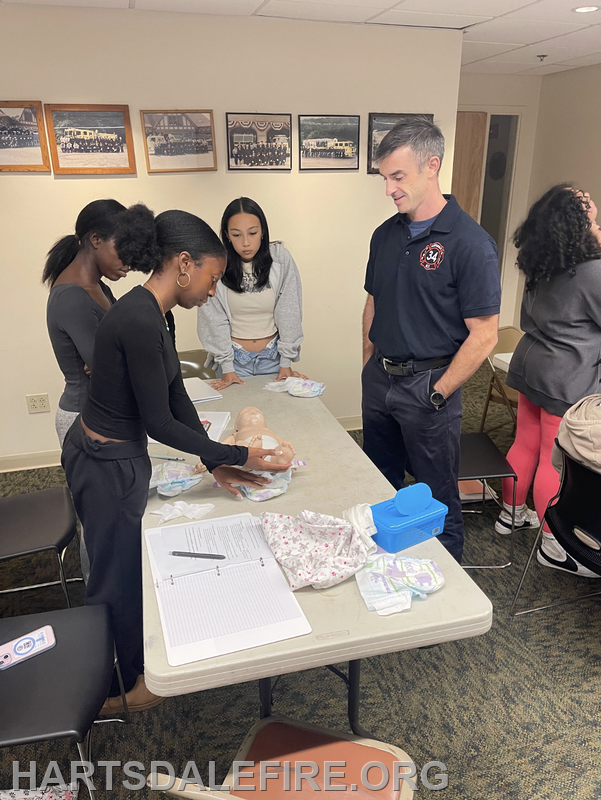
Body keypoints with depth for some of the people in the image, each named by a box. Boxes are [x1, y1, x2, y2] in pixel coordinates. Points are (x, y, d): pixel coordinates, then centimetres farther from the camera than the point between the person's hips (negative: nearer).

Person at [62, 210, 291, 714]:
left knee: (130, 564, 25)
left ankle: (131, 665, 49)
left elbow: (177, 397, 5)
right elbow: (160, 423, -24)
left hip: (111, 454, 9)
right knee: (118, 577, 11)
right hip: (108, 465, -9)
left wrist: (215, 463, 3)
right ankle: (110, 690, 37)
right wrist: (239, 456, -15)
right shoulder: (140, 321, -28)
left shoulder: (155, 316, 3)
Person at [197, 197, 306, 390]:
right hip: (235, 358, -1)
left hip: (273, 357, 1)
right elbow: (214, 320, -8)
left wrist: (286, 363, -7)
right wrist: (226, 367, -9)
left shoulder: (280, 259, -10)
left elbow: (289, 313, -7)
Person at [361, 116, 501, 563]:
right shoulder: (386, 235, 6)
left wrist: (437, 394, -13)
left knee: (437, 499, 9)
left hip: (429, 385, -6)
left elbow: (483, 336, -16)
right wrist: (369, 368, 11)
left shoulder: (470, 243, -15)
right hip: (379, 379, 7)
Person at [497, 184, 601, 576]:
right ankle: (553, 546, 18)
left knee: (526, 445, 19)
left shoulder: (541, 266, 3)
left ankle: (511, 514, 36)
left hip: (530, 368, 8)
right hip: (567, 383, -8)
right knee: (555, 462, 3)